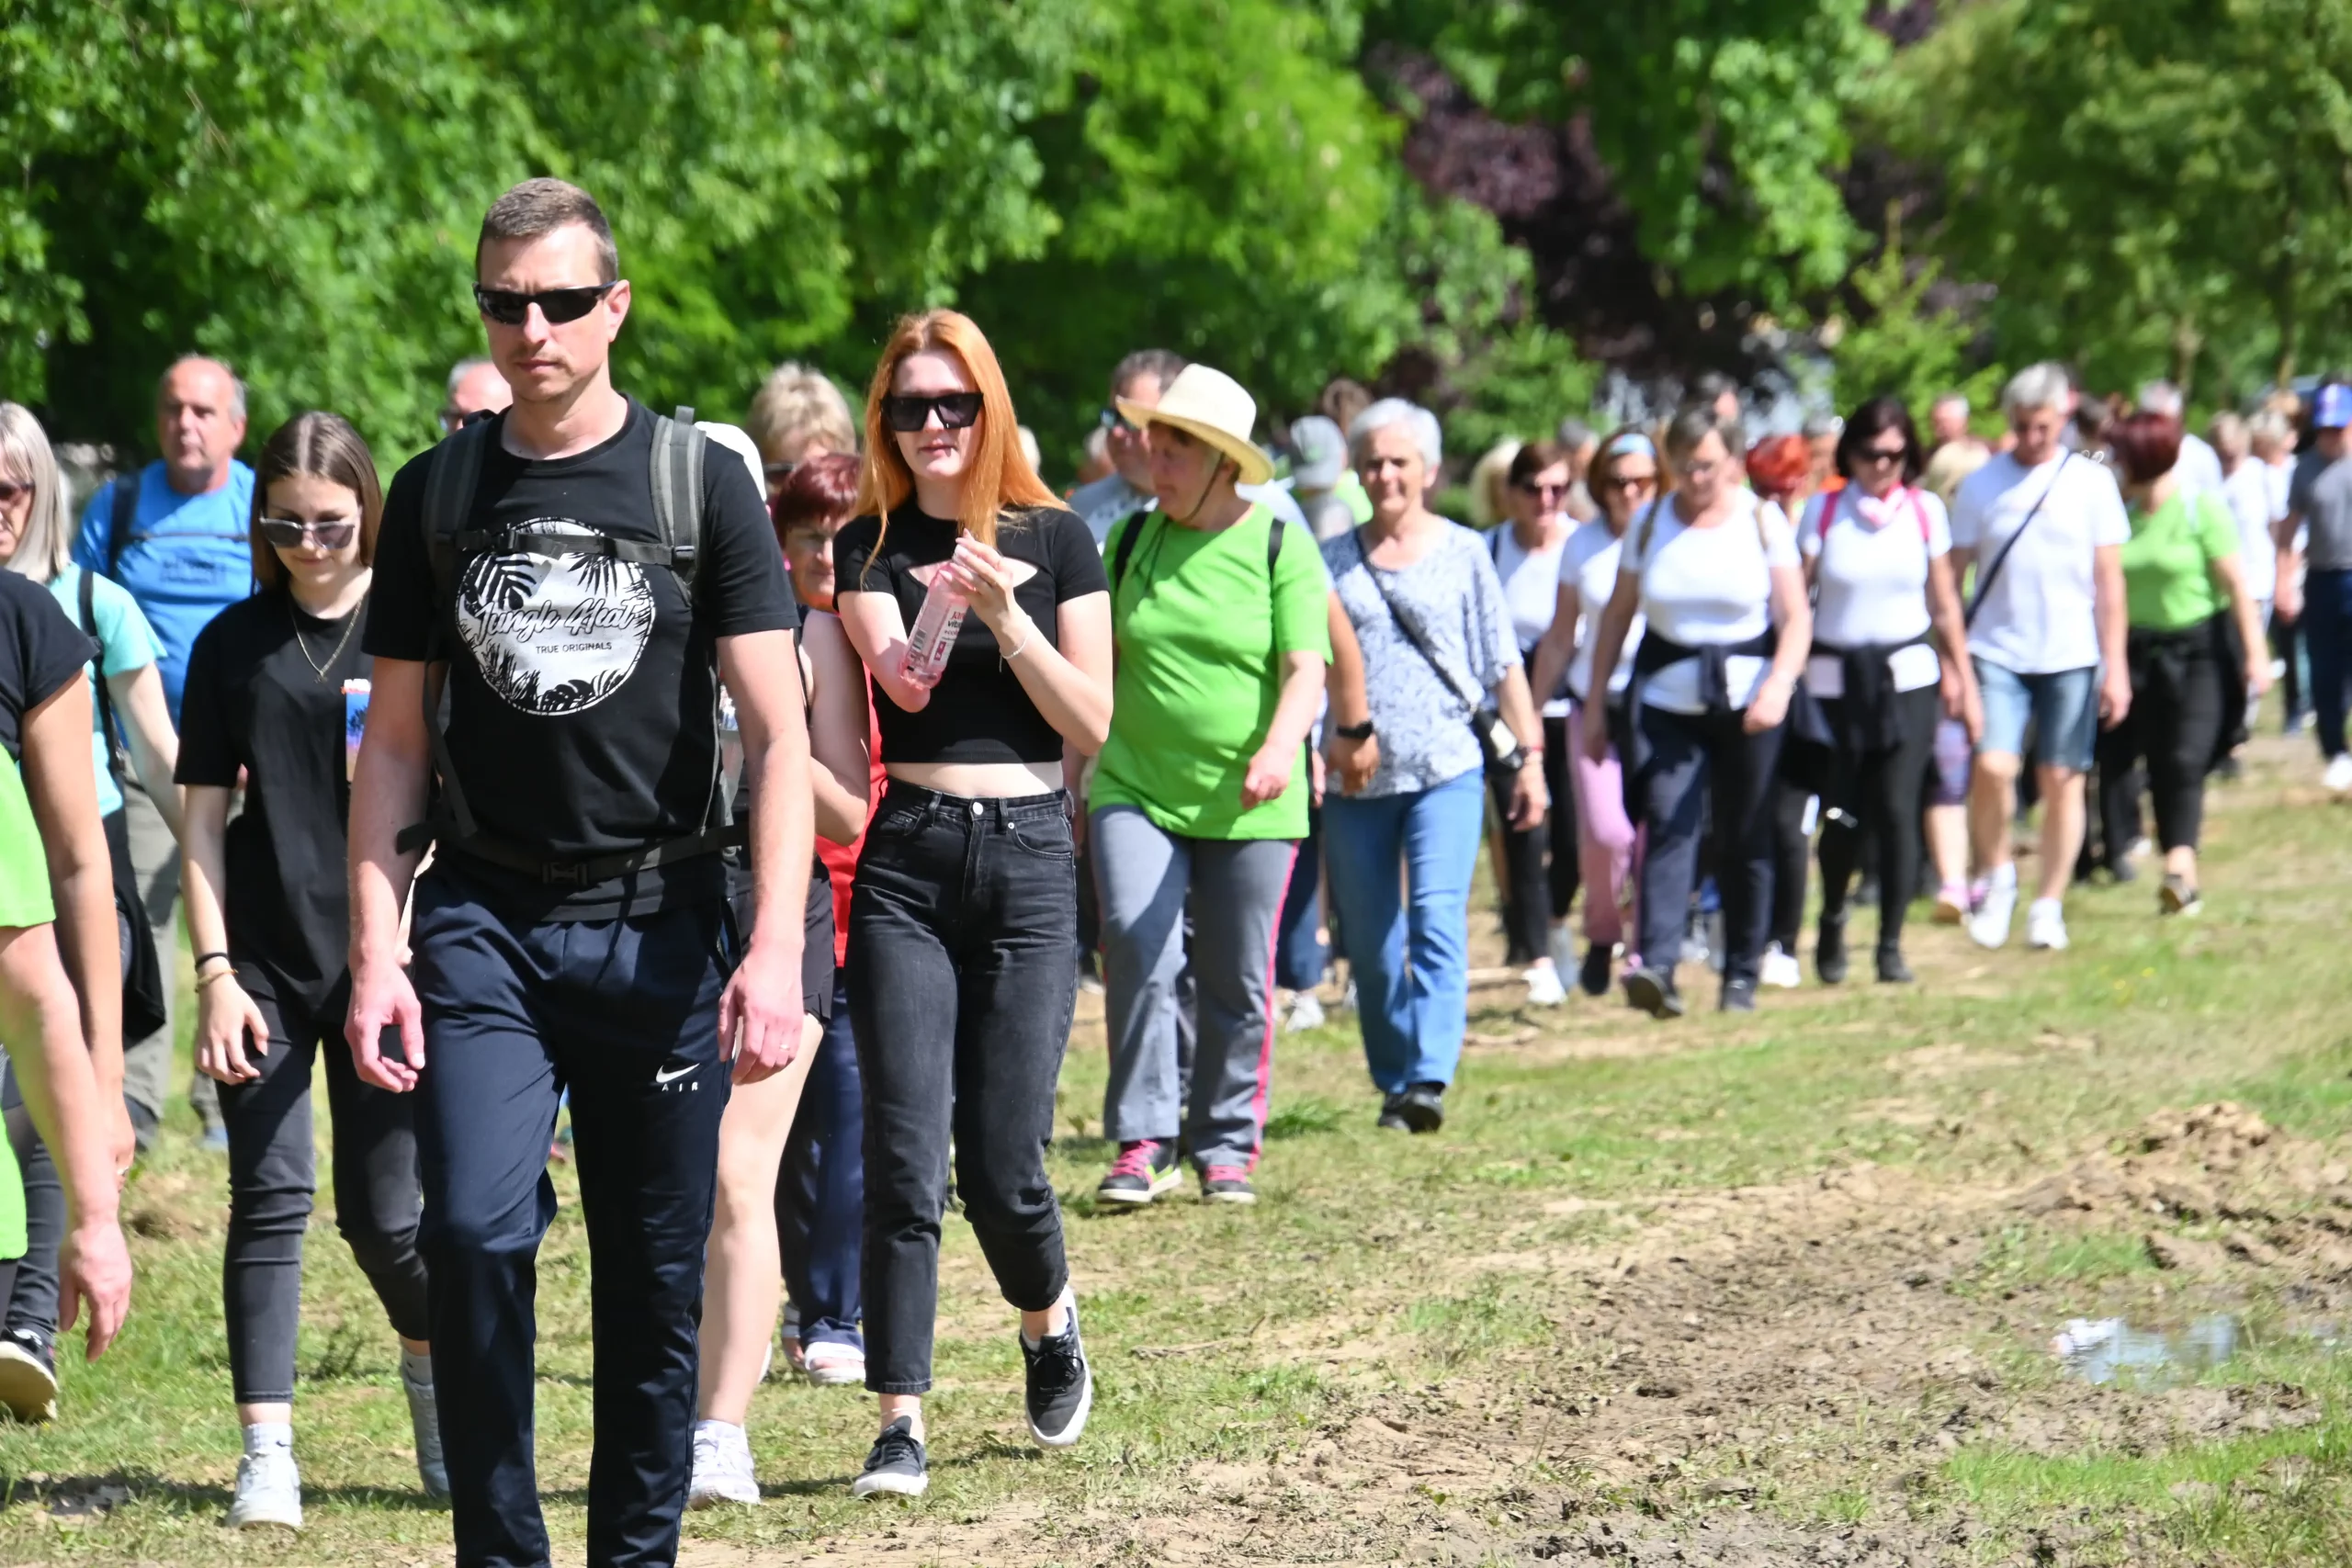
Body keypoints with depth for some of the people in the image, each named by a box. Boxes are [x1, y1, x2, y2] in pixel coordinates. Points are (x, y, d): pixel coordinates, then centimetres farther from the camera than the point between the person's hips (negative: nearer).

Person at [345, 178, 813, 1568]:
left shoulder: (700, 482, 1)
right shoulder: (437, 494, 8)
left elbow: (780, 736, -3)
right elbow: (396, 745, 11)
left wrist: (775, 951, -13)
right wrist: (374, 953, 1)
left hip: (660, 924, -1)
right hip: (483, 920, 1)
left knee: (656, 1279, 4)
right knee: (476, 1228, -17)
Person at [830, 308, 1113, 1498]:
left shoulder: (1054, 540, 5)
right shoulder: (869, 547, 5)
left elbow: (1091, 726, 0)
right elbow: (898, 680, -12)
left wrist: (1007, 618, -13)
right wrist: (941, 609, -31)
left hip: (1025, 854, 0)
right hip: (905, 859, 0)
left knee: (1003, 1163, 0)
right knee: (905, 1154, -7)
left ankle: (1049, 1321, 31)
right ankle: (900, 1421, -3)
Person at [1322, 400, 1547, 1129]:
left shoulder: (1463, 552, 7)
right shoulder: (1333, 561, 10)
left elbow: (1504, 665, 8)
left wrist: (1530, 755, 3)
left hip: (1445, 771, -2)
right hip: (1353, 776, 2)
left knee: (1438, 919, -17)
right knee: (1369, 943, 5)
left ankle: (1430, 1078, -24)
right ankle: (1393, 1082, 16)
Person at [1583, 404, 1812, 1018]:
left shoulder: (1763, 521, 0)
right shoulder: (1650, 523, 6)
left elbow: (1796, 617, -3)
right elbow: (1617, 615, 10)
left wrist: (1779, 686, -20)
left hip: (1746, 698, -1)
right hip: (1666, 700, 1)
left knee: (1745, 840, 4)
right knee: (1667, 827, -15)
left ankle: (1741, 974, 15)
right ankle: (1657, 967, -26)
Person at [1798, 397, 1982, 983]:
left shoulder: (1926, 511, 4)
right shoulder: (1822, 512, 0)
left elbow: (1945, 605, 11)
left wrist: (1963, 681, 12)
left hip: (1907, 677, 1)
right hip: (1836, 677, 0)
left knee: (1897, 811, -9)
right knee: (1843, 816, 1)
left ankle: (1891, 944, 1)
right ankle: (1832, 923, 29)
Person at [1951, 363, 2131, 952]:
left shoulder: (2091, 482, 3)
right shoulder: (1982, 484, 2)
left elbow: (2109, 581, 6)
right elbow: (1952, 574, 5)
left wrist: (2115, 666, 2)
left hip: (2071, 657, 1)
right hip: (1997, 653, -1)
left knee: (2061, 781, 2)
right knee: (1992, 767, -16)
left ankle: (2049, 904, 14)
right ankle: (1996, 874, 8)